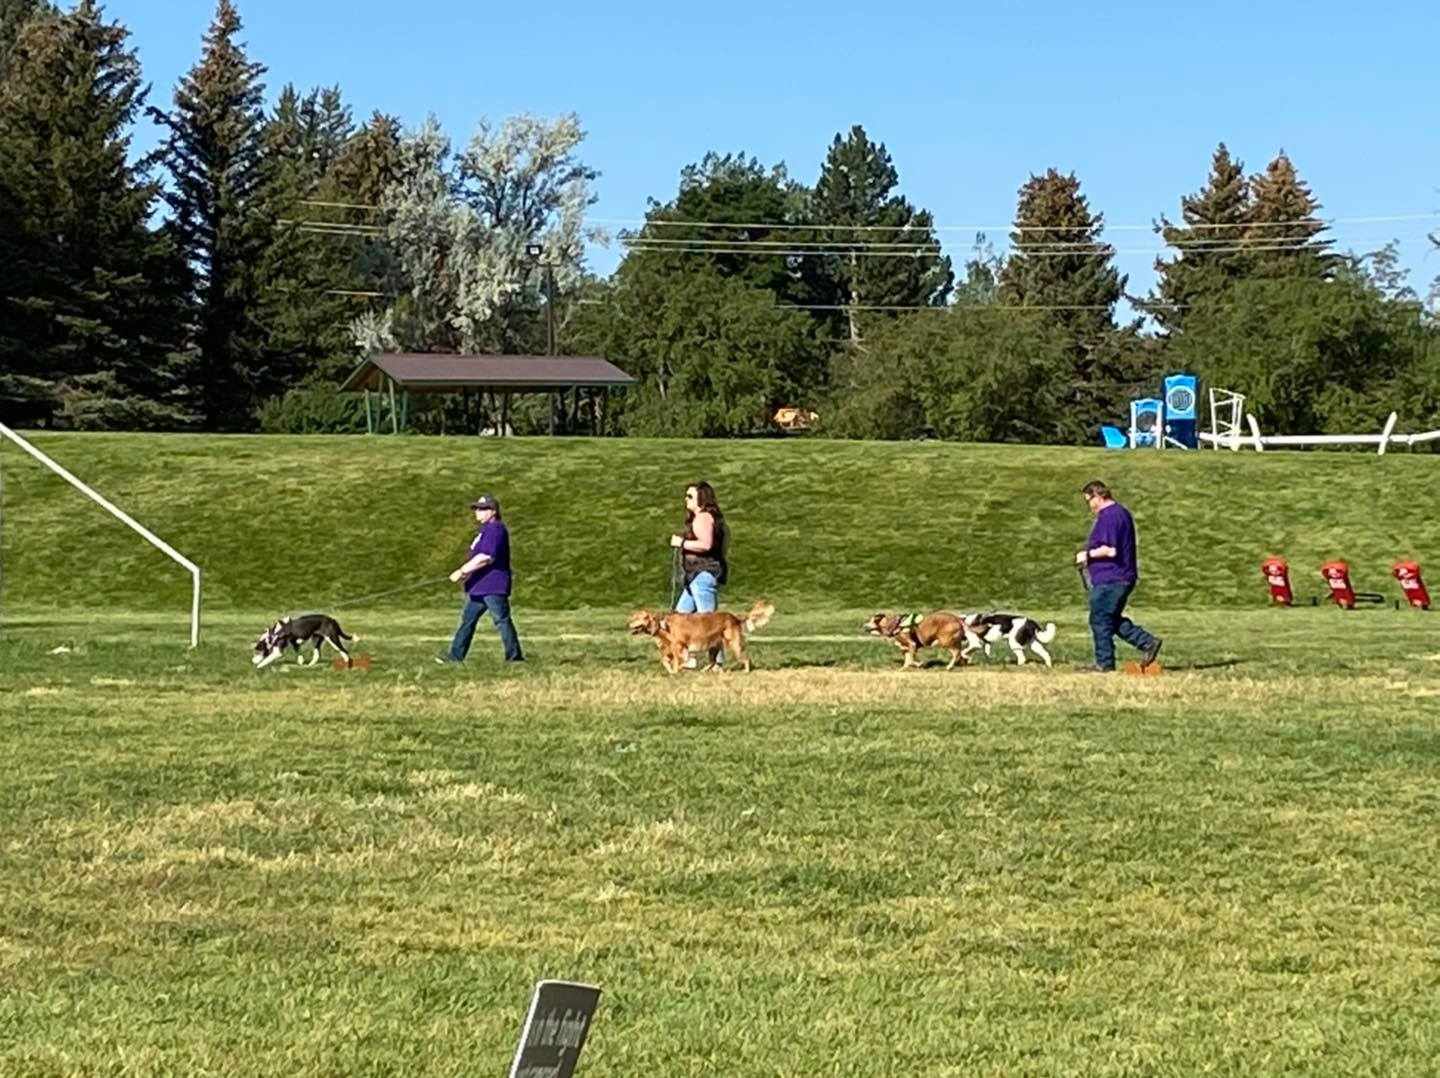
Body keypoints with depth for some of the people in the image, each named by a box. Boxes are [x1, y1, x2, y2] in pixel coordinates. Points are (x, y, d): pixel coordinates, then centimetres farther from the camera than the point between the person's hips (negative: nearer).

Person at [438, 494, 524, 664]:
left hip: (493, 587, -11)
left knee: (501, 620, -7)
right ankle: (456, 655, 14)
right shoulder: (486, 529, 19)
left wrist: (462, 571, -21)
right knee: (468, 619, 11)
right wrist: (468, 574, 14)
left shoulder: (496, 529, -16)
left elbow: (485, 557, -24)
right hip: (479, 586, 11)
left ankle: (514, 656, -2)